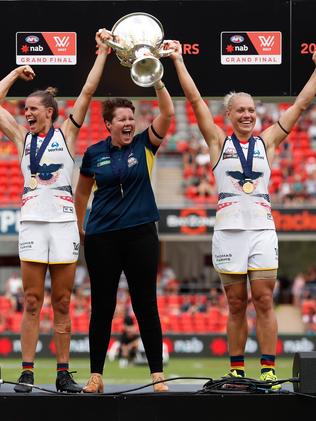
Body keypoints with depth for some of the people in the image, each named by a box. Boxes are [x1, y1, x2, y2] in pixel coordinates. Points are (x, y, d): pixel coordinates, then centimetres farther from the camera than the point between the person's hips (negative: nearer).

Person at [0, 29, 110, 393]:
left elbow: (87, 92, 4)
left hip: (64, 222, -1)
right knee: (32, 302, -2)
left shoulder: (65, 134, 8)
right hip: (32, 223, 1)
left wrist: (102, 54, 4)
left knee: (62, 304, 2)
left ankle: (63, 373, 4)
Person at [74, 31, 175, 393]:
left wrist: (156, 79, -23)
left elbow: (168, 113, -13)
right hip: (101, 237, 1)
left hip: (140, 234, -1)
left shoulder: (144, 145, 1)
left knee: (146, 305, 1)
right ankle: (96, 375, 11)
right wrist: (78, 228, 15)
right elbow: (82, 193, 16)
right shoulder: (94, 154, 2)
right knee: (102, 306, 4)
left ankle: (157, 375, 3)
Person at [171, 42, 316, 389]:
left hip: (262, 229, 1)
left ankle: (269, 371, -6)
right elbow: (195, 100, 4)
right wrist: (178, 61, 1)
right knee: (236, 305, 2)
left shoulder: (266, 142, 11)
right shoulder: (219, 142, 8)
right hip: (228, 230, -1)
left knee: (264, 301, -5)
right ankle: (236, 371, 7)